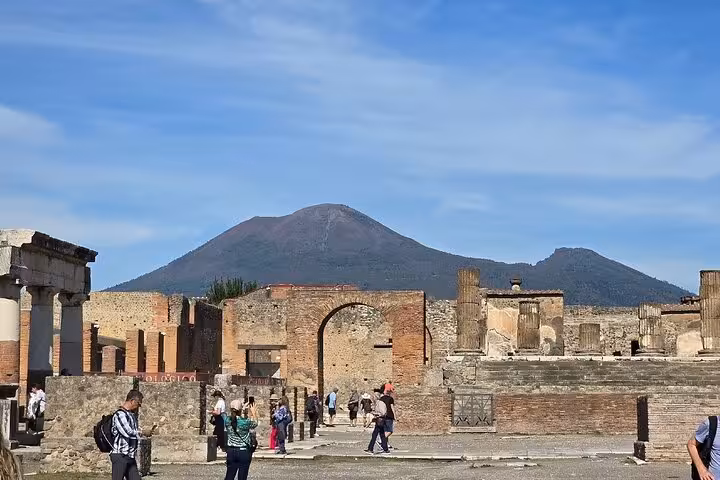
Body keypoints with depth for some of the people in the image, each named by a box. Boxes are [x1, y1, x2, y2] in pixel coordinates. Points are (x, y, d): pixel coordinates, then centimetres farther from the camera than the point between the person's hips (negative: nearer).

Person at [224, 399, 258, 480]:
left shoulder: (227, 420, -7)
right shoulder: (245, 422, -16)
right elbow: (255, 424, 5)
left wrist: (243, 408, 23)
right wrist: (254, 412, 20)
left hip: (231, 451, 4)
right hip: (244, 452, -4)